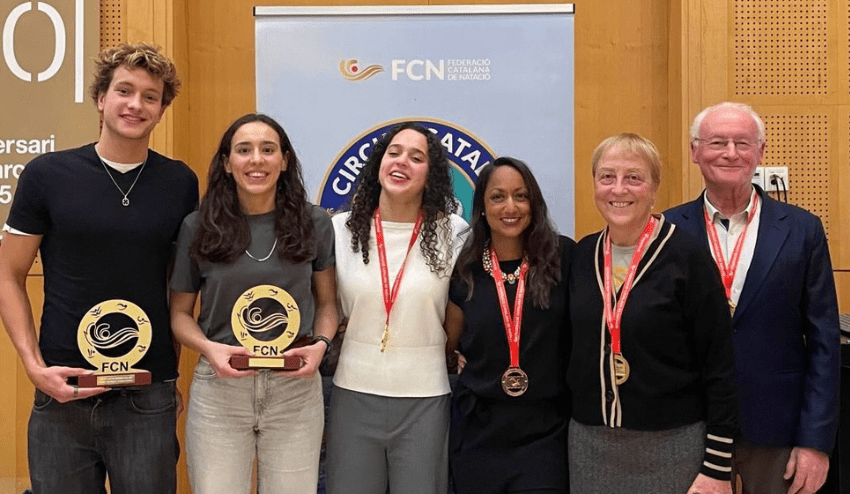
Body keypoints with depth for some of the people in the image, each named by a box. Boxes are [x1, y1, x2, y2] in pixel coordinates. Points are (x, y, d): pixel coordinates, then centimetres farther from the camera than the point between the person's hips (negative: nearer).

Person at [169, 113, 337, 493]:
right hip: (219, 388, -1)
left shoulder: (314, 223, 1)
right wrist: (208, 348, -13)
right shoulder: (198, 227, -2)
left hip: (296, 389, 1)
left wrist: (321, 344, -8)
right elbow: (180, 312, 6)